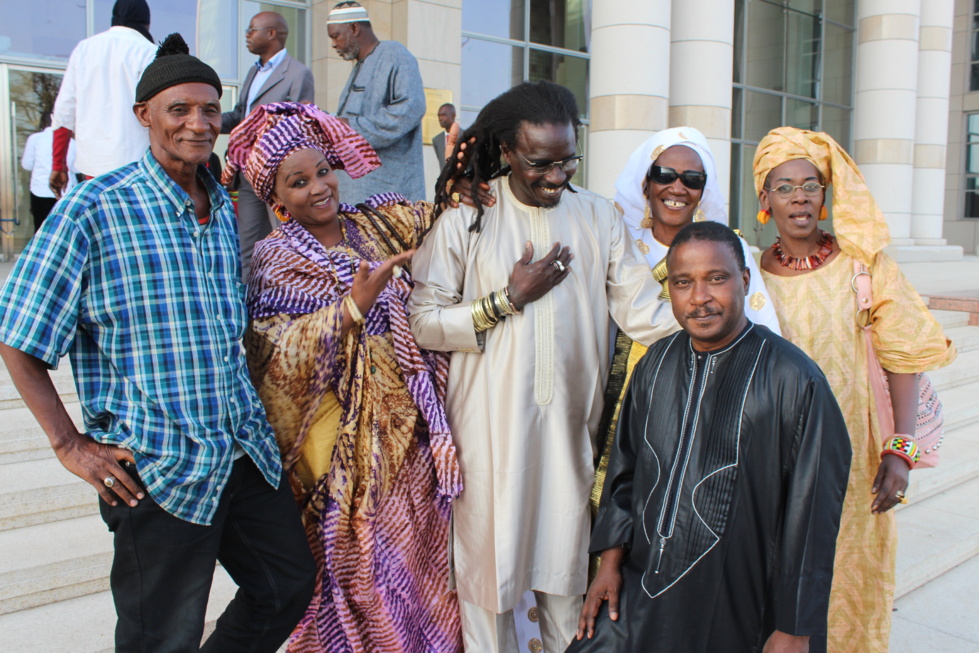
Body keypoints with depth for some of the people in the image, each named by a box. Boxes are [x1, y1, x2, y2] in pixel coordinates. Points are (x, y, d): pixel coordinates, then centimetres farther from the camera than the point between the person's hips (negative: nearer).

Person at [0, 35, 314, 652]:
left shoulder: (225, 207, 9)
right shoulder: (95, 208, -10)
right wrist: (71, 445, -11)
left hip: (248, 450, 6)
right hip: (156, 469, -6)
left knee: (290, 585, 17)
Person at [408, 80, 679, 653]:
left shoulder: (598, 216, 5)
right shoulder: (466, 220, -2)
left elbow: (644, 310, 0)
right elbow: (423, 323, -6)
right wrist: (508, 299, -11)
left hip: (570, 425, 3)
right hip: (490, 427, -2)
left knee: (567, 561, 16)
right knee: (490, 560, 10)